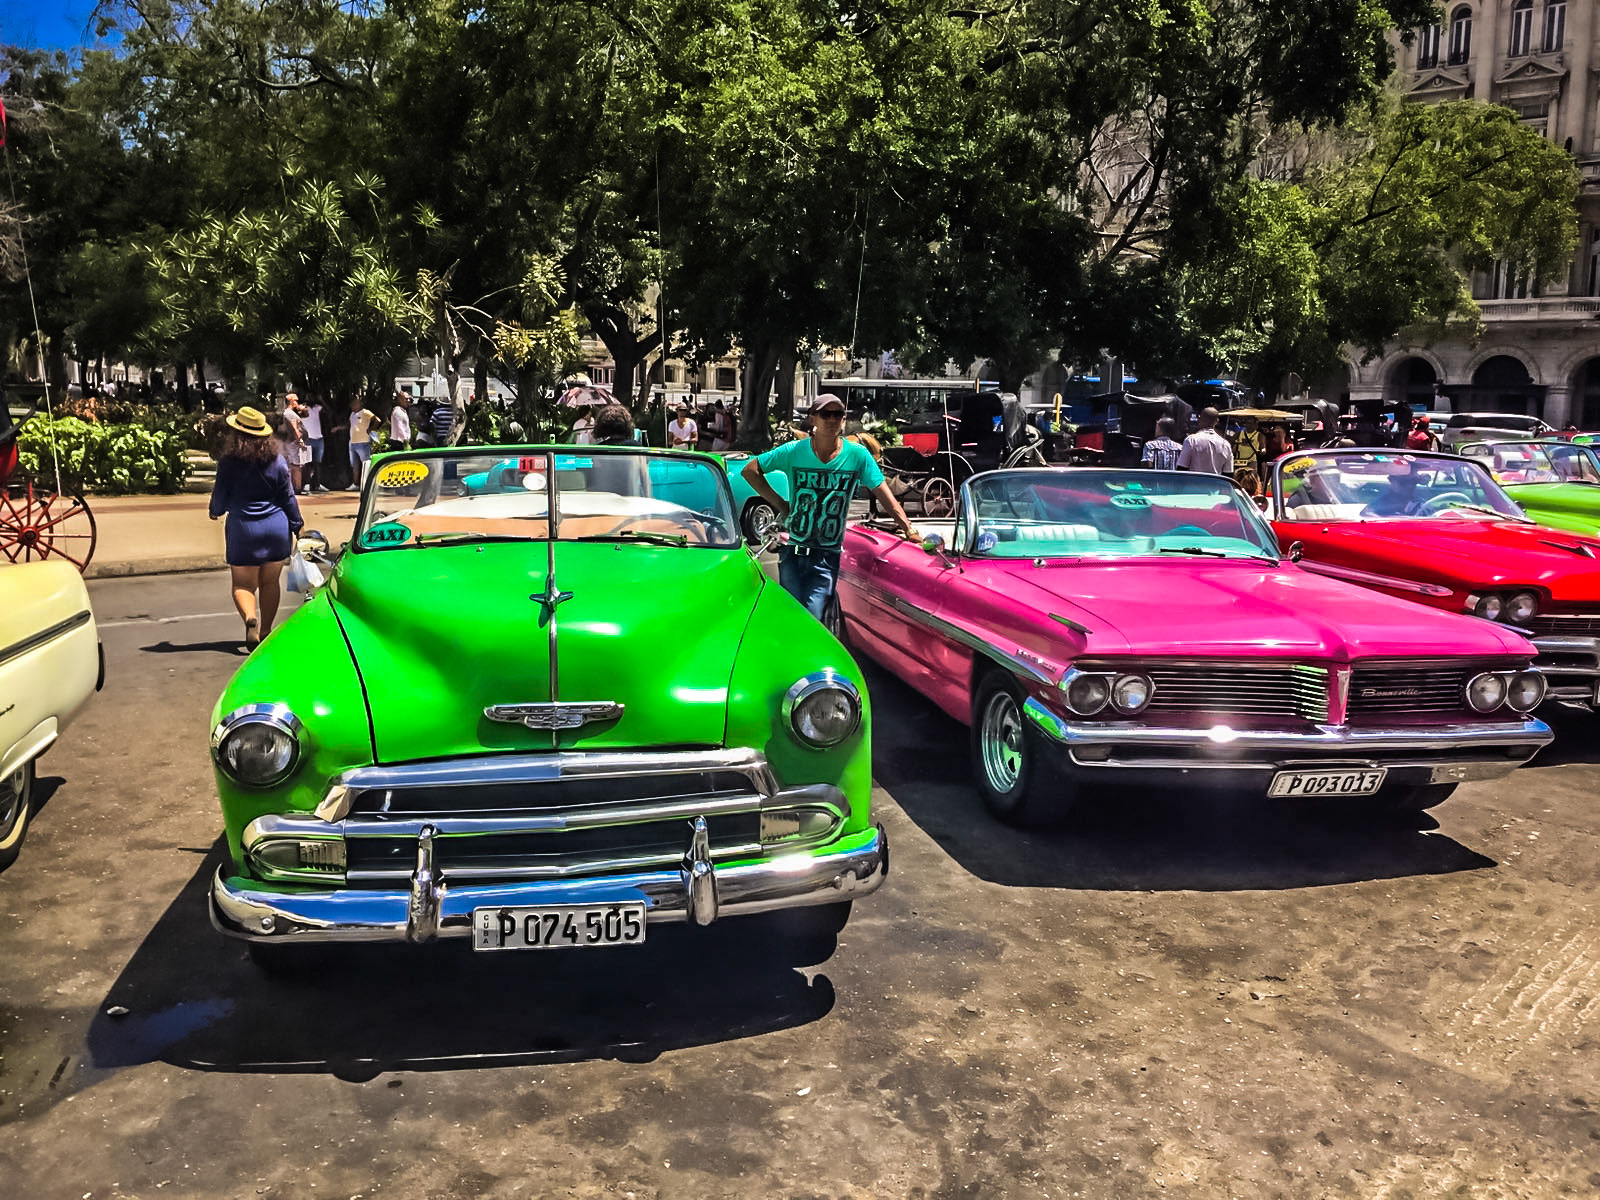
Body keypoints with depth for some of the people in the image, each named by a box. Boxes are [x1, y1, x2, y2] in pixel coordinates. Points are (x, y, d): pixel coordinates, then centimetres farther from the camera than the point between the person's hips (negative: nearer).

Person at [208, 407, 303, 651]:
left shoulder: (229, 462, -9)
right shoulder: (277, 460, -1)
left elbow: (220, 498, -1)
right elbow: (288, 497, 3)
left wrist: (215, 511, 21)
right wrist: (298, 526, 11)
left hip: (243, 530, -3)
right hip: (277, 529, 3)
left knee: (243, 584, 5)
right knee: (270, 582, 13)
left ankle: (250, 618, -23)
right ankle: (266, 631, 18)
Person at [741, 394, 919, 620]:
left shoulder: (857, 455, -2)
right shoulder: (794, 451, -1)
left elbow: (883, 493, -2)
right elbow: (750, 470, 8)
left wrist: (910, 529, -11)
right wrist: (779, 504, 2)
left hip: (828, 557, -1)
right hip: (793, 552, 1)